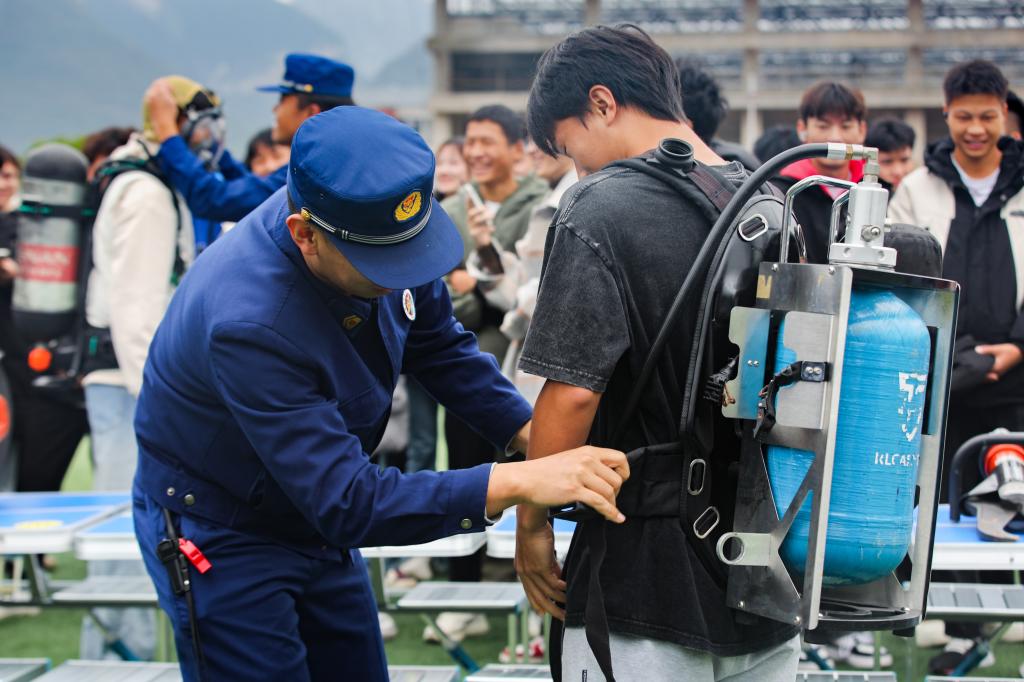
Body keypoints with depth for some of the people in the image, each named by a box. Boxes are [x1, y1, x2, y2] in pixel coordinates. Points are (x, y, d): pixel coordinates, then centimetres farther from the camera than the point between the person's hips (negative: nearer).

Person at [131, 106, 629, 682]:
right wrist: (517, 484, -43)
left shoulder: (378, 230, -17)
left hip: (317, 519, 7)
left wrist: (533, 435, -15)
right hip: (223, 541, -7)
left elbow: (438, 344, 1)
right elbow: (347, 503, -37)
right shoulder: (248, 324, -38)